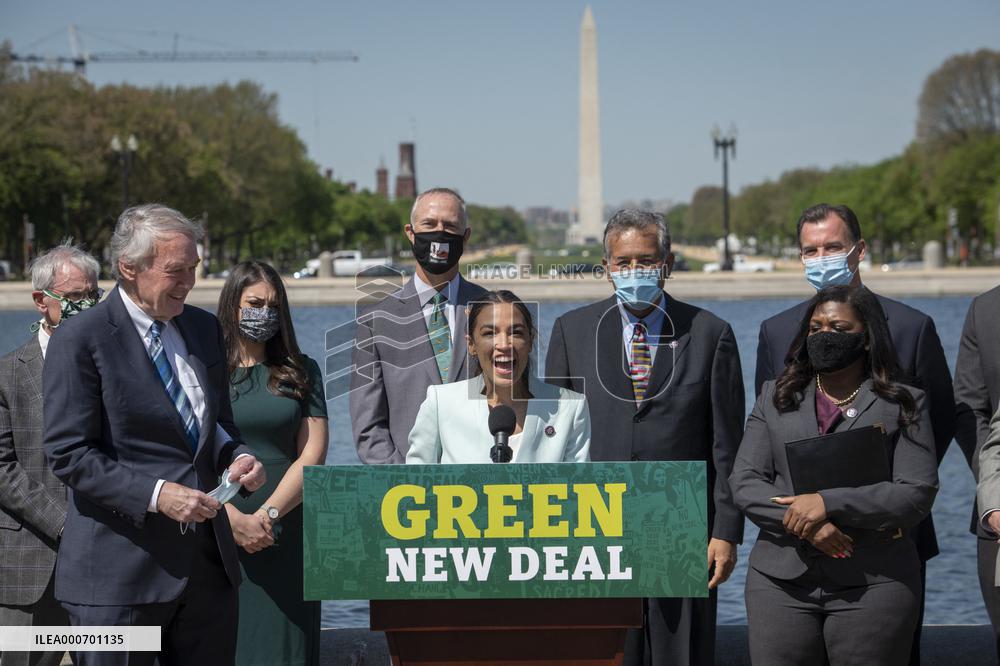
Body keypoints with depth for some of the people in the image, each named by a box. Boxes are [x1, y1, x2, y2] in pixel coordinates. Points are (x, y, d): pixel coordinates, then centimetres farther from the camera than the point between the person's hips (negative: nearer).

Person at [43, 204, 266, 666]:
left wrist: (237, 458, 0)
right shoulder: (80, 340, -8)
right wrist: (156, 495, -22)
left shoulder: (204, 328, 12)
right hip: (120, 571, -6)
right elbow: (67, 454, -13)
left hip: (208, 560, 6)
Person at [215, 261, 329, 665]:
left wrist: (268, 515, -10)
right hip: (218, 535, -1)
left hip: (285, 535, 1)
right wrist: (233, 518, -14)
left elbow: (313, 454, 2)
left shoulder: (300, 372, 10)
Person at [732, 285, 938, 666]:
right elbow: (744, 483, 4)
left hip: (874, 585, -2)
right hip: (781, 580, 2)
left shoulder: (903, 404, 5)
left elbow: (917, 495, -6)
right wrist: (804, 525, -13)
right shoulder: (776, 398, 13)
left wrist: (829, 504, -16)